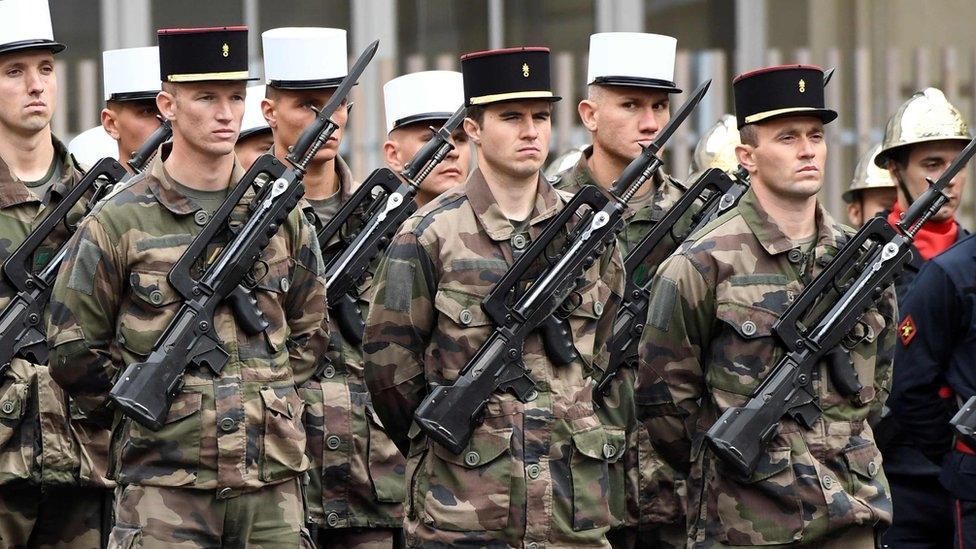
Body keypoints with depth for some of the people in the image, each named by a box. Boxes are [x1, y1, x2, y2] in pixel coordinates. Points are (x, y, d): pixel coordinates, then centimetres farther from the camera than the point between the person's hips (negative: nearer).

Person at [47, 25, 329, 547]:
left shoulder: (282, 217, 10)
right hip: (163, 483, -3)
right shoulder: (117, 223, -2)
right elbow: (73, 352, 1)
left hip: (272, 480, 4)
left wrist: (266, 401, 10)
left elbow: (310, 333, 20)